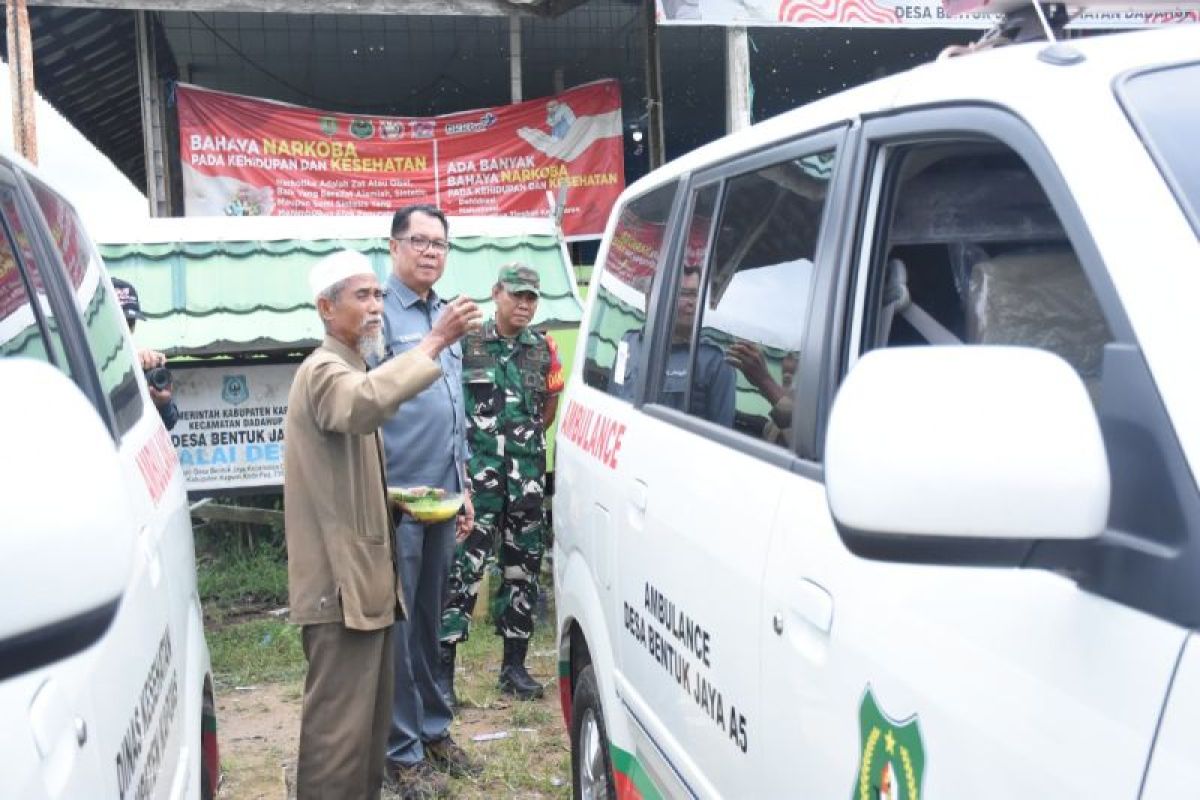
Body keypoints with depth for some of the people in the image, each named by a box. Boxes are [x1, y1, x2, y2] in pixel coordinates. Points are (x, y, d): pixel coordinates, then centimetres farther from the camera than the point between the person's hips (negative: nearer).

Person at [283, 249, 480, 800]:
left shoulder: (348, 371, 21)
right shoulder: (323, 372, -12)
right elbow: (368, 403, -38)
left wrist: (397, 500, 15)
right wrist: (433, 342, -37)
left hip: (364, 574, 10)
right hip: (341, 580, -10)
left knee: (369, 719, 16)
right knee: (339, 727, -9)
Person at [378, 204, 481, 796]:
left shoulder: (444, 314, 15)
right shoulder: (380, 311, -9)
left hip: (442, 496, 7)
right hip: (396, 497, -7)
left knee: (430, 619, 17)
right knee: (397, 624, 2)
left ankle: (434, 728, 29)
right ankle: (403, 749, 12)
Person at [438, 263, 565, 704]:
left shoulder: (544, 350, 8)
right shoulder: (467, 343, -2)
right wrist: (484, 442, 4)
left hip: (527, 477, 4)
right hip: (477, 475, -4)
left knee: (523, 569, 9)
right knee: (463, 567, -10)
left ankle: (515, 666, 20)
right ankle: (443, 668, -4)